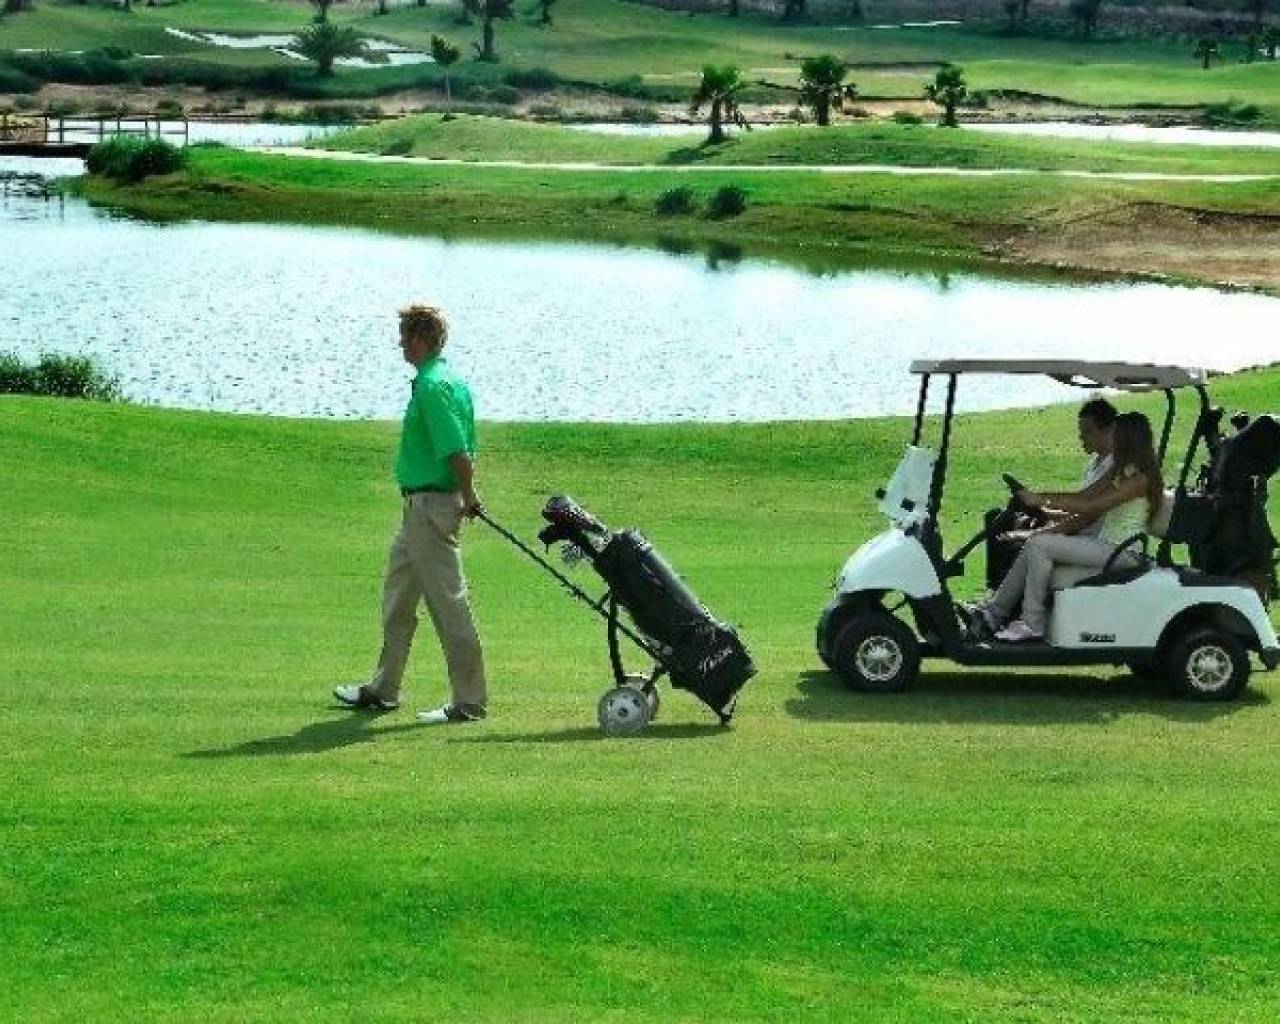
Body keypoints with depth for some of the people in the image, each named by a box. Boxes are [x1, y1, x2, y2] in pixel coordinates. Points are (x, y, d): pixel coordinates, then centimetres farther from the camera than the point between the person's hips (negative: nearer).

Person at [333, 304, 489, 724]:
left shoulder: (432, 386, -19)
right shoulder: (451, 380, 13)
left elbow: (458, 453, -25)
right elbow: (464, 450, 15)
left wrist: (467, 497, -14)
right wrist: (466, 497, 13)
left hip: (430, 507, -11)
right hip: (419, 507, 11)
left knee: (448, 602, -5)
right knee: (397, 597, 19)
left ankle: (470, 701, -1)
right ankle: (383, 689, 30)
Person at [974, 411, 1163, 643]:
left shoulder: (1140, 477, -16)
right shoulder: (1122, 470, 16)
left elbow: (1091, 506, -21)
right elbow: (1083, 496, 15)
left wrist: (1043, 501, -18)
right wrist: (1037, 496, 5)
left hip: (1121, 550, -10)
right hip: (1104, 543, 10)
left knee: (1039, 544, -19)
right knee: (1034, 543, 0)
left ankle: (1032, 624, -14)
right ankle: (996, 612, 1)